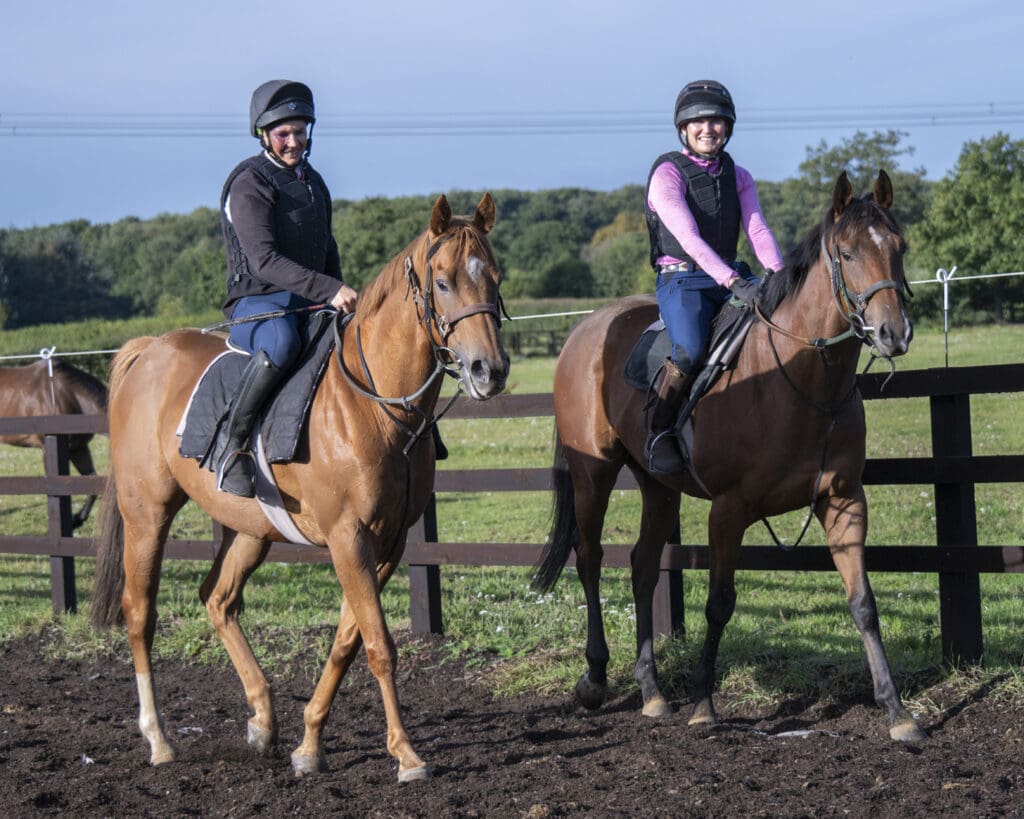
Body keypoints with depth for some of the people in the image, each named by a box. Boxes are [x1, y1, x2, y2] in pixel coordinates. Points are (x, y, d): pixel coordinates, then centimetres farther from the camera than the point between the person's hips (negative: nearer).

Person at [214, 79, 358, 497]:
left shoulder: (312, 181, 18)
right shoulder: (249, 185, -9)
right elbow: (265, 261, -21)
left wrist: (342, 298, 10)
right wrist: (329, 290, -30)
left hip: (312, 305, 8)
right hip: (257, 304, -8)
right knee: (282, 341, -41)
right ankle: (229, 443, -30)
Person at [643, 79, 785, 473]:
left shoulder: (738, 177, 14)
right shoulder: (667, 174, -5)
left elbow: (757, 230, 2)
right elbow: (688, 237, -17)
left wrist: (779, 276, -17)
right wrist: (732, 282, -29)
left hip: (731, 277, 6)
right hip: (682, 280, -6)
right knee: (690, 351, -33)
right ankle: (658, 429, -12)